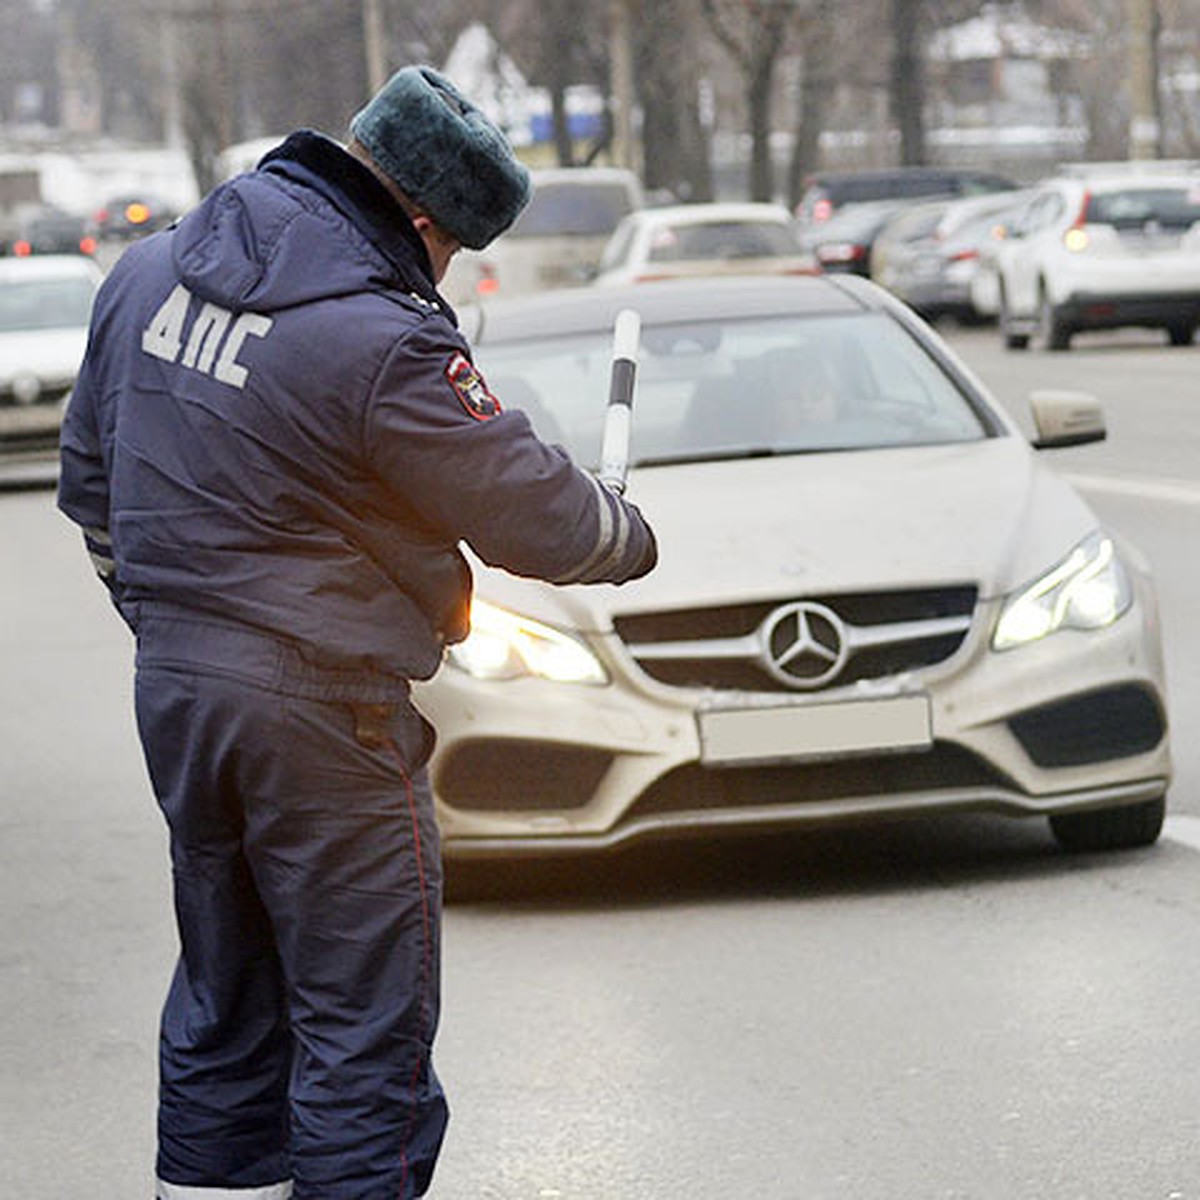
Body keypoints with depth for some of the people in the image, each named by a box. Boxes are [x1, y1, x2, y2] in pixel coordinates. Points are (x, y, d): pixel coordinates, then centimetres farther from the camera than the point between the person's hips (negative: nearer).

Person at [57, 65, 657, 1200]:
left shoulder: (151, 271, 4)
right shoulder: (381, 343, -21)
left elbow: (91, 478, 16)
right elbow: (537, 514, -12)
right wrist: (629, 537, 9)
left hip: (171, 682, 8)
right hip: (318, 715, -8)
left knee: (223, 999, 19)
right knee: (364, 1022, 1)